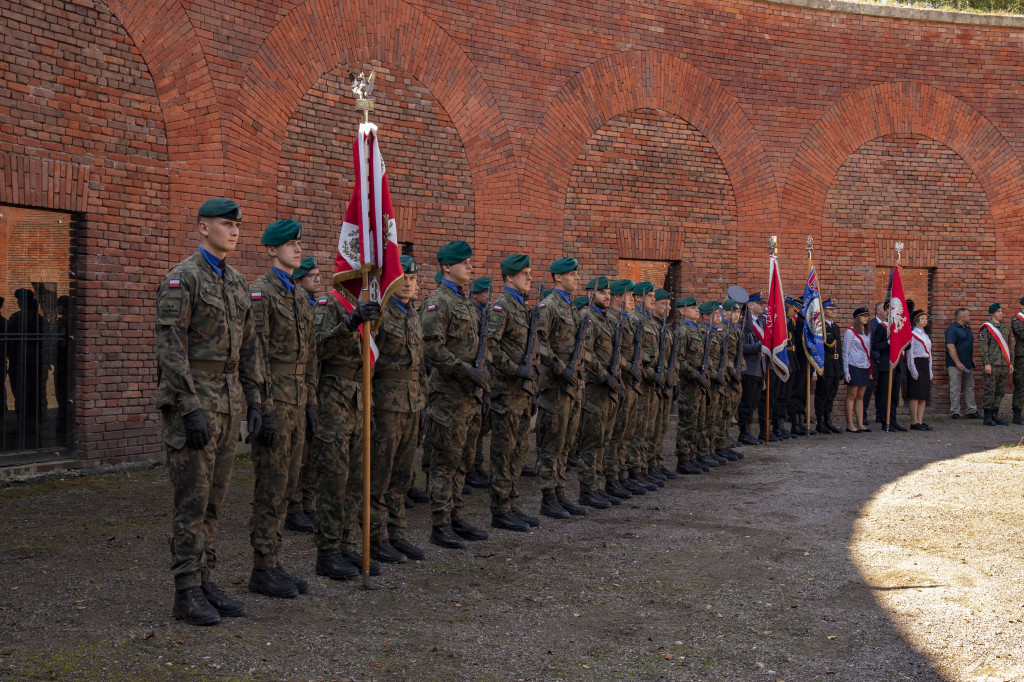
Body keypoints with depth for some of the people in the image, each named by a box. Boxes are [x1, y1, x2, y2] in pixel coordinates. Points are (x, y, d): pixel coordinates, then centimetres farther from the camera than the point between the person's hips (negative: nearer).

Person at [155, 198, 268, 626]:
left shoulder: (237, 282, 15)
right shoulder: (182, 278, -10)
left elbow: (248, 346, 18)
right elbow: (170, 347, -16)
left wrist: (255, 401, 12)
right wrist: (190, 410, -21)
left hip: (227, 404, 8)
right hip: (192, 401, -8)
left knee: (214, 499, 11)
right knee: (192, 501, -4)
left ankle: (205, 582, 19)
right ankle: (187, 594, 3)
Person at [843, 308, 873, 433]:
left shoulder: (867, 332, 13)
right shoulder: (850, 332, -6)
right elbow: (845, 353, -6)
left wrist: (871, 368, 13)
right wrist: (846, 371, -11)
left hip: (865, 367, 6)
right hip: (854, 367, -6)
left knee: (860, 397, 8)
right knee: (851, 396, -3)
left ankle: (860, 424, 10)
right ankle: (850, 425, -1)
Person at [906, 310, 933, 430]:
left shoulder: (925, 335, 17)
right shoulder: (912, 334, -7)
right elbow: (910, 353, -10)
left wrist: (930, 370, 16)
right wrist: (913, 369, -16)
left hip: (925, 365, 8)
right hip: (917, 364, -8)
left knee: (924, 395, 6)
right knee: (915, 395, -7)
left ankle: (920, 421, 9)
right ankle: (914, 423, -4)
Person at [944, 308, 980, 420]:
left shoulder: (968, 329, 17)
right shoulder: (952, 329, -11)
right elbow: (950, 346, -18)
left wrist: (972, 362, 18)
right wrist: (958, 362, -22)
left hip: (968, 364, 8)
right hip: (955, 365, -8)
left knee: (969, 387, 10)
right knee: (955, 388, -4)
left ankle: (972, 411, 16)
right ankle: (955, 412, 0)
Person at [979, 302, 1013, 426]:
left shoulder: (1006, 327, 16)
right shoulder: (986, 327, -5)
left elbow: (1008, 346, 20)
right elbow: (982, 347, -9)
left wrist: (1010, 363, 15)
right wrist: (986, 363, -14)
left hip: (1004, 365, 7)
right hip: (993, 364, -6)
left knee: (1001, 391, 8)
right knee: (990, 391, -4)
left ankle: (995, 416, 15)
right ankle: (987, 417, 1)